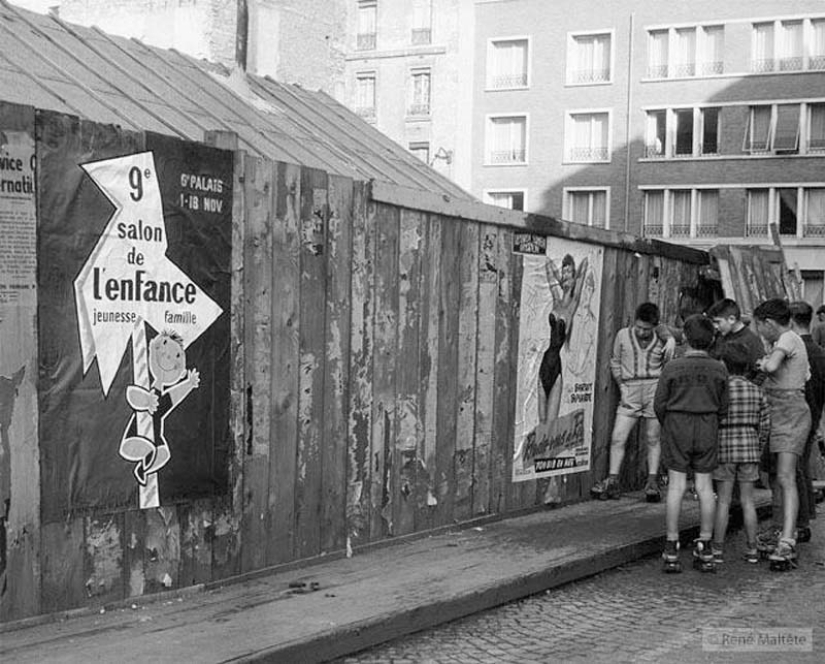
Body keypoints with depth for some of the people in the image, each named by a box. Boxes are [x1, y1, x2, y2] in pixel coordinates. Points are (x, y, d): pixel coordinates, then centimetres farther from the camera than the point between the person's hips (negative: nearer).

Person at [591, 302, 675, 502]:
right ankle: (612, 481, 3)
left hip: (655, 388, -1)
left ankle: (652, 482, 9)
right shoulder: (623, 335, 3)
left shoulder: (662, 338, 2)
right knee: (617, 437, -4)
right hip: (630, 390, 1)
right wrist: (622, 387, 8)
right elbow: (615, 363, 14)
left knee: (653, 439, 3)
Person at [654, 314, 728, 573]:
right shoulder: (719, 369, -3)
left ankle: (671, 547, 3)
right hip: (707, 429, 2)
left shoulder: (672, 368, -9)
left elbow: (659, 404, -5)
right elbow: (723, 407, 1)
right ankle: (705, 547, 10)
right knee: (704, 485, 7)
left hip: (677, 428, -2)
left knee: (676, 485, 1)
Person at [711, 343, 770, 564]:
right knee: (747, 500, 9)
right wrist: (757, 451, 15)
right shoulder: (757, 392, 1)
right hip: (749, 447, 3)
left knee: (723, 501, 2)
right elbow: (765, 425, 3)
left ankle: (717, 550, 6)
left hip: (724, 448, -3)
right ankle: (752, 550, 10)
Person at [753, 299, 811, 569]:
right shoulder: (786, 340, 19)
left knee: (785, 477, -19)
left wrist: (762, 364, -4)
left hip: (791, 413, -10)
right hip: (776, 415, 10)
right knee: (774, 476, 16)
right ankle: (778, 530, 28)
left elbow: (771, 367, -26)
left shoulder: (788, 339, -9)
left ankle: (787, 543, -28)